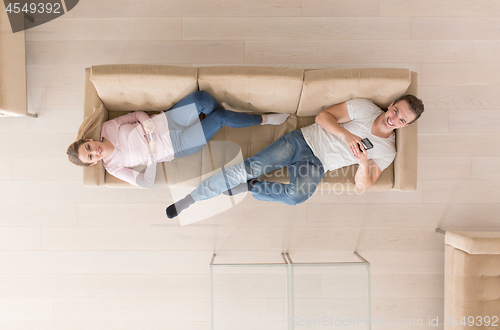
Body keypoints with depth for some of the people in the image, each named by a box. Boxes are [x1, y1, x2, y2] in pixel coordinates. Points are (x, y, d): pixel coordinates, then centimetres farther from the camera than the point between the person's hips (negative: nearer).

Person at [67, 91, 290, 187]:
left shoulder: (108, 128, 0)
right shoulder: (113, 166, -7)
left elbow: (138, 114, 7)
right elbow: (146, 182, -10)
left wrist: (148, 124, -15)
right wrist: (151, 153, -21)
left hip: (167, 121, 4)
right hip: (177, 147, -4)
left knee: (202, 98, -25)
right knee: (219, 118, -20)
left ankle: (219, 114, 8)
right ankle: (264, 119, 0)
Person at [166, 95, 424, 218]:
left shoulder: (387, 151, 6)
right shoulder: (364, 107, 2)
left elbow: (362, 184, 2)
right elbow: (323, 116, -3)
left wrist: (364, 162, -20)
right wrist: (346, 134, -21)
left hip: (316, 165, 0)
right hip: (303, 140, 0)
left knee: (298, 195, -36)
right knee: (248, 168, -19)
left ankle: (246, 187, -12)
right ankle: (190, 199, -5)